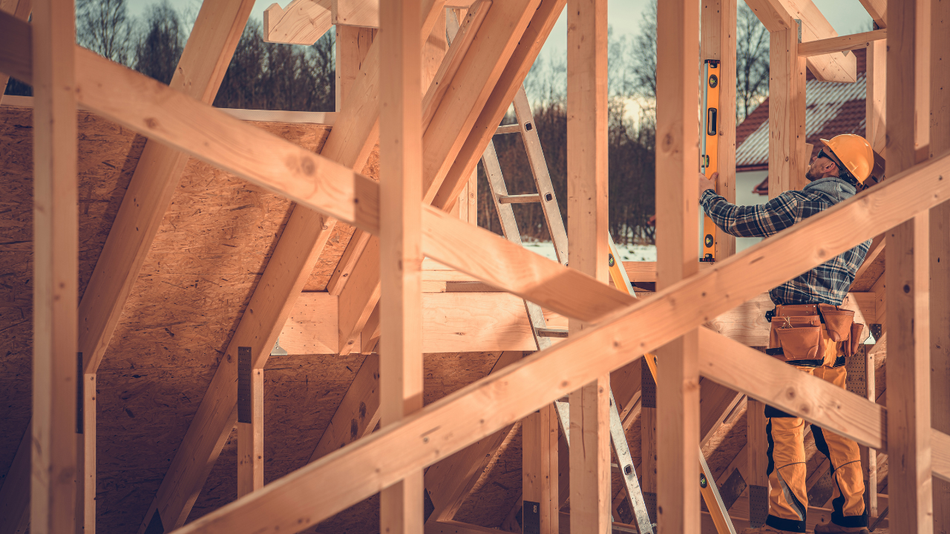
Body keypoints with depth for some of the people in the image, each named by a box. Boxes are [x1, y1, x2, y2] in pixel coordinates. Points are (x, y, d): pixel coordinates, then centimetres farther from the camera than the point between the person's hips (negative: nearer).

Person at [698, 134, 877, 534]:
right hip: (837, 331, 8)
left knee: (785, 423, -4)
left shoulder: (801, 204, -10)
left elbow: (737, 221, -4)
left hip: (797, 327, -8)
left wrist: (706, 195, 16)